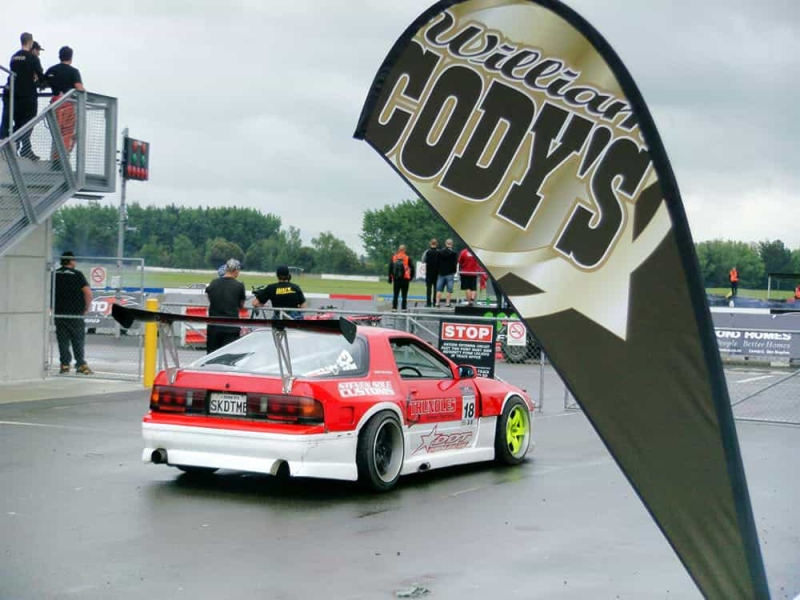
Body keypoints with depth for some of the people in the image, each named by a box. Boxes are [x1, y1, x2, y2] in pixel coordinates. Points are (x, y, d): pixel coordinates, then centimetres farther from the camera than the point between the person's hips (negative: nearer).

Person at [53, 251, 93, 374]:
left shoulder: (54, 275, 5)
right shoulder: (77, 274, -7)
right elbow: (88, 292, -15)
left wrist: (51, 307, 16)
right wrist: (87, 307, -1)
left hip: (59, 313, 3)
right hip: (75, 313, -3)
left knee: (63, 340, 9)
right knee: (78, 340, 6)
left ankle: (65, 364, 6)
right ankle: (81, 364, 5)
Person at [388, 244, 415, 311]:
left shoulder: (393, 257, 2)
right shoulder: (407, 258, -5)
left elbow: (390, 268, 4)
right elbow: (412, 268, -4)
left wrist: (390, 278, 9)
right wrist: (411, 277, 10)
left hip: (396, 279, 2)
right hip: (405, 279, -2)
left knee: (395, 295, 8)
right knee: (404, 295, 3)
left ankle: (394, 307, 4)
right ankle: (404, 308, 1)